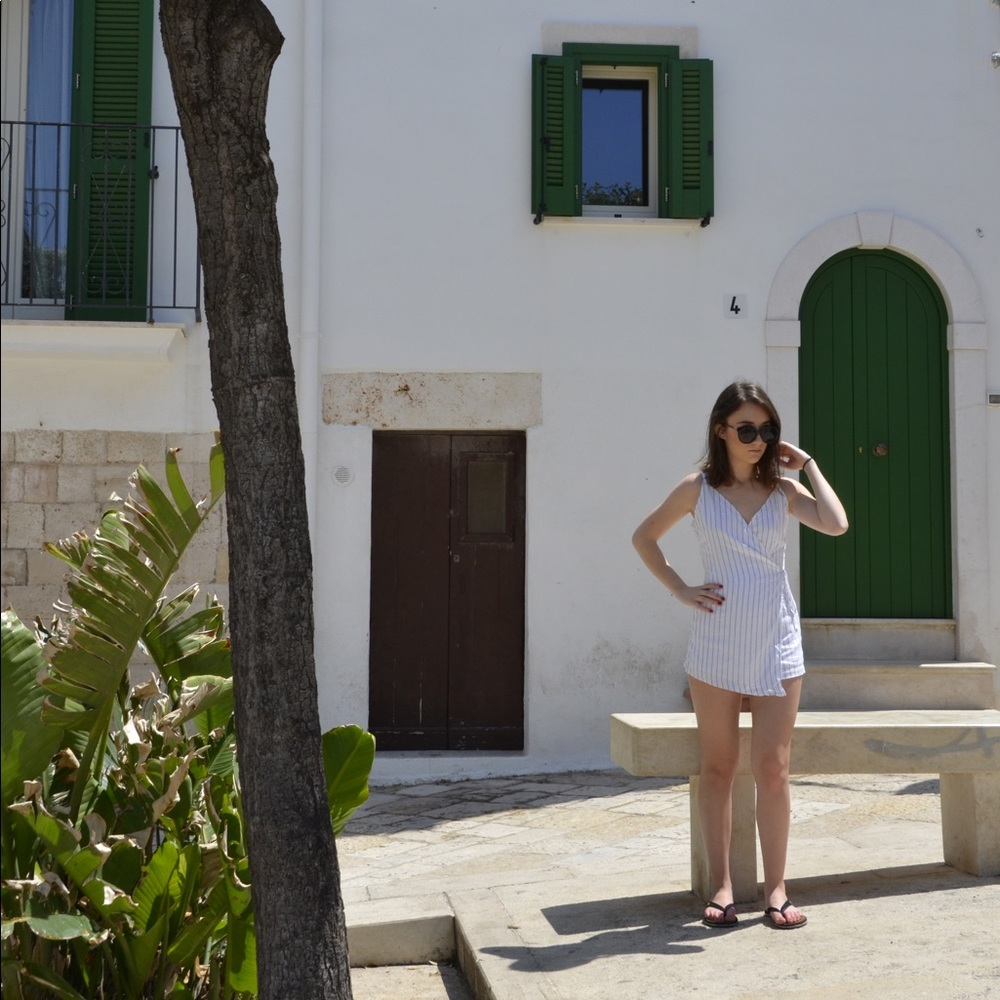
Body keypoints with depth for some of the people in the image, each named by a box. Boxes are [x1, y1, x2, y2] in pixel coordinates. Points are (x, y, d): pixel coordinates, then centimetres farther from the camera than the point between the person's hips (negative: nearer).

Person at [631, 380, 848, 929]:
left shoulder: (783, 489, 4)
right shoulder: (697, 489, 1)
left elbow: (835, 524, -14)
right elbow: (643, 538, 13)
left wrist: (807, 464, -4)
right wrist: (679, 589, 2)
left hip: (777, 645, 1)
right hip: (715, 646, -1)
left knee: (772, 769, 0)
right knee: (717, 769, 5)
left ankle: (775, 889, 9)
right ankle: (721, 886, 14)